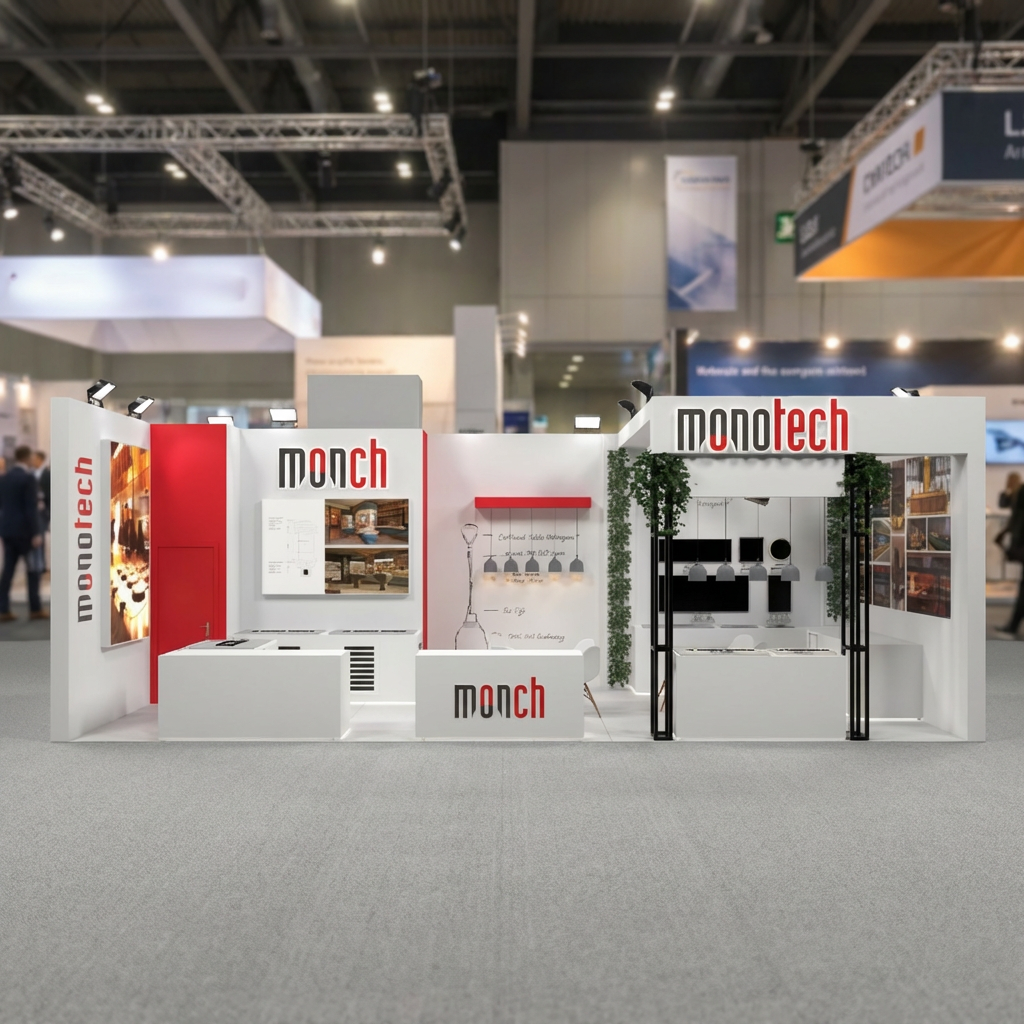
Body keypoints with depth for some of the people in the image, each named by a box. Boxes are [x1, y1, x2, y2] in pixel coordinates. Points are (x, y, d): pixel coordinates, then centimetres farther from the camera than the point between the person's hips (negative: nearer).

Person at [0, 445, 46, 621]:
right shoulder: (28, 477, -13)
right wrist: (36, 533, -17)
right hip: (24, 530, -7)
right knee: (33, 569, 3)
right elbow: (31, 508, -18)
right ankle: (35, 609, 7)